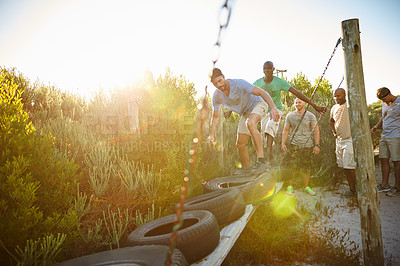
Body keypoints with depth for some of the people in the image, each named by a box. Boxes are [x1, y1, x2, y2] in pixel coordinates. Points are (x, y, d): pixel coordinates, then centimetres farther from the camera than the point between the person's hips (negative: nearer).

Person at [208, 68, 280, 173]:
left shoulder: (239, 84, -28)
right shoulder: (216, 96, -11)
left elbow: (262, 92, -31)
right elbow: (215, 117, 2)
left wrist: (273, 108, -45)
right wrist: (211, 135, -4)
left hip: (258, 104, -6)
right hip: (245, 113, 6)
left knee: (250, 123, -39)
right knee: (240, 144, 0)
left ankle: (261, 160, -38)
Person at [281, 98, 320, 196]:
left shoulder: (310, 116, 2)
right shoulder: (290, 116, 5)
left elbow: (316, 131, 2)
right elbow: (286, 130, 9)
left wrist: (317, 145, -5)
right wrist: (283, 143, 1)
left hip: (307, 146, 0)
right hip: (294, 145, 0)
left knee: (306, 168, 8)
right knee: (290, 166, -4)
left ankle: (306, 186, 25)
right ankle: (290, 186, 10)